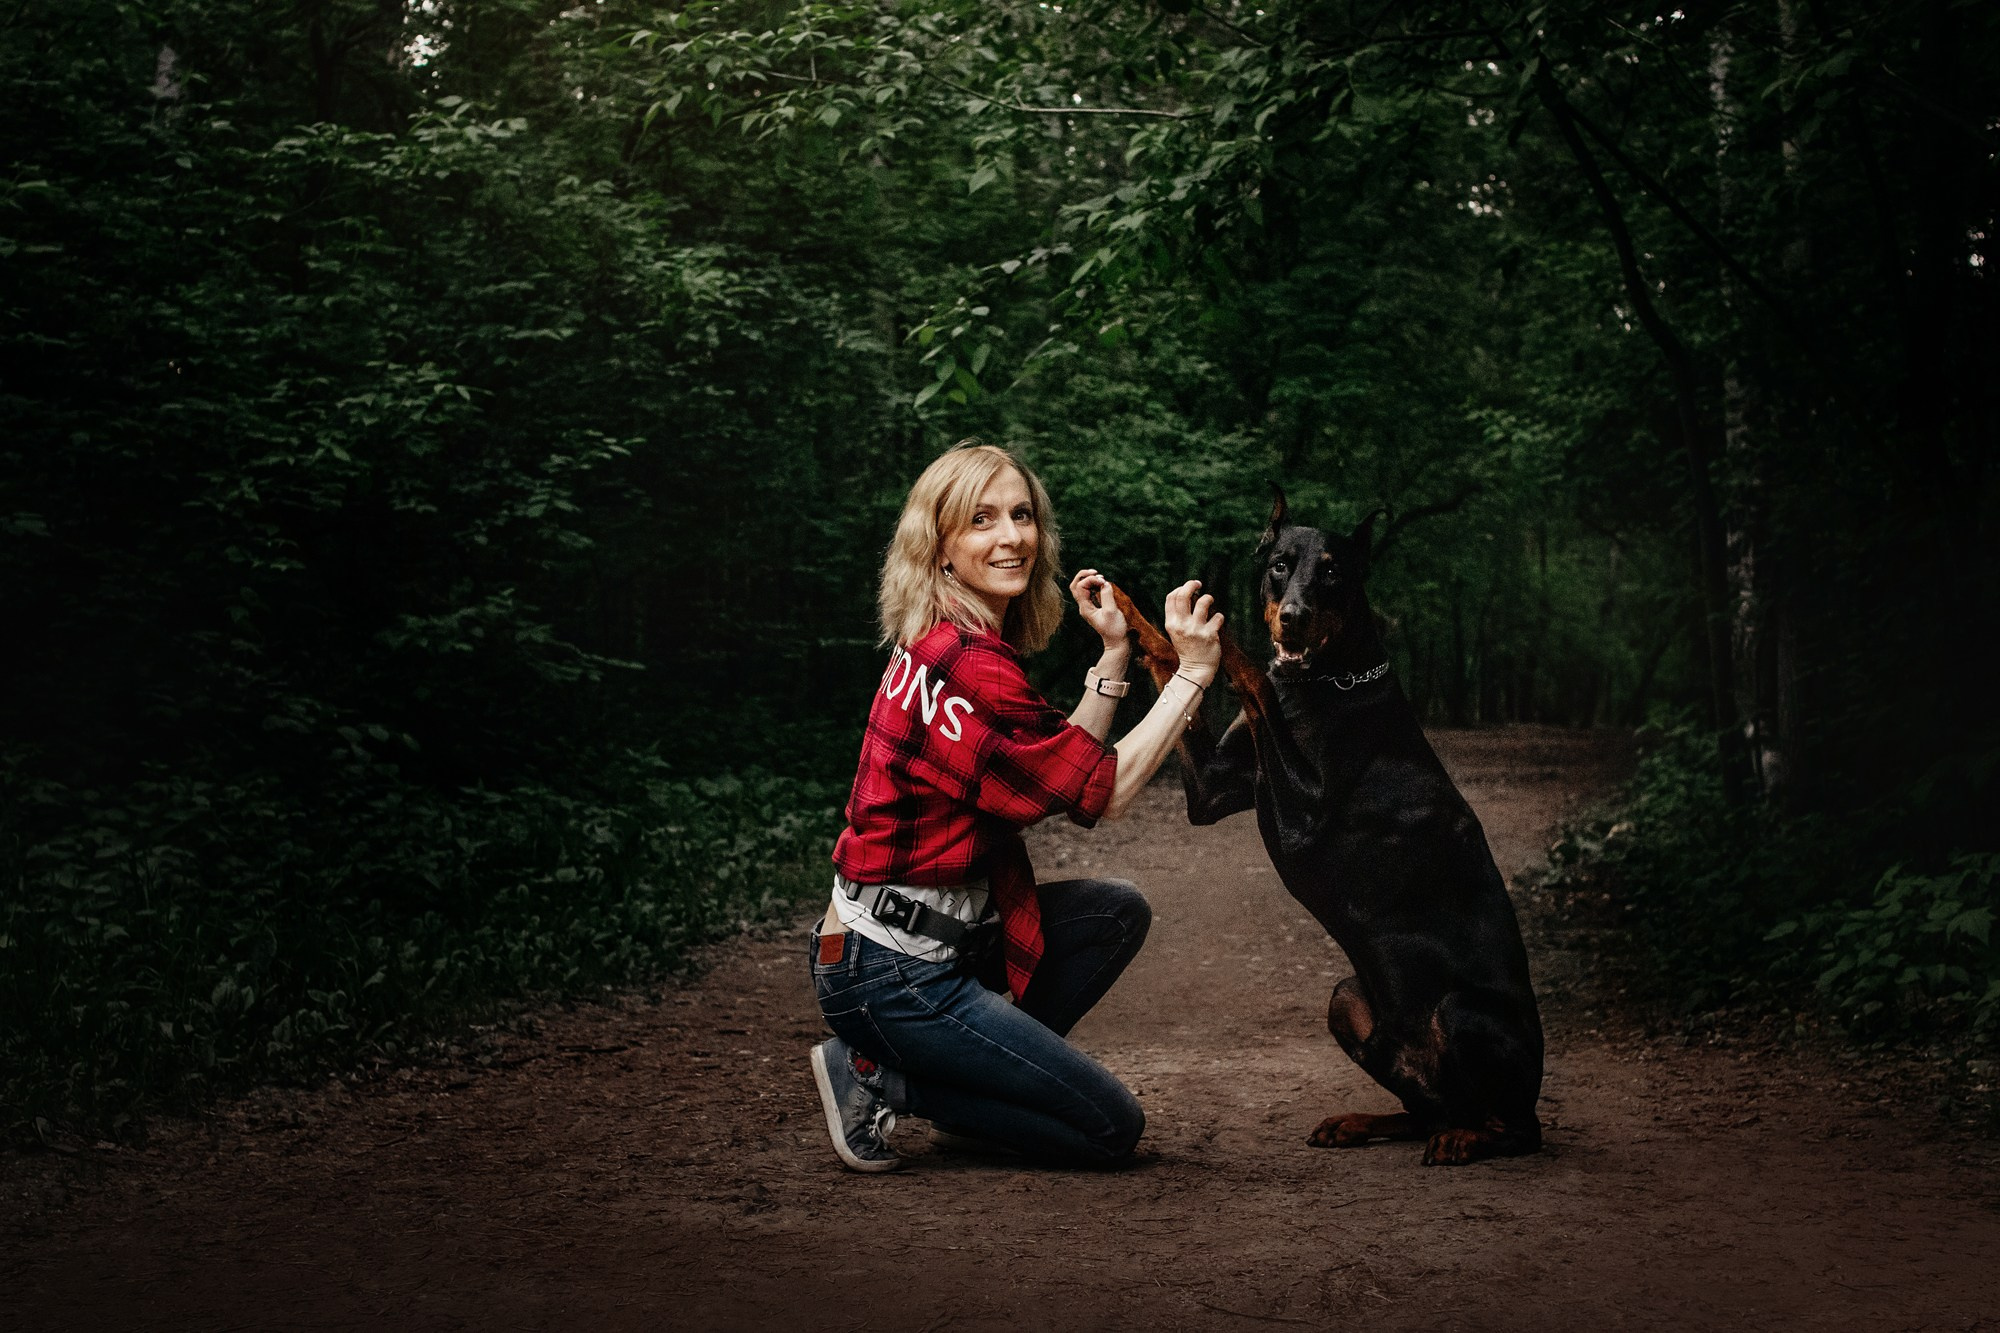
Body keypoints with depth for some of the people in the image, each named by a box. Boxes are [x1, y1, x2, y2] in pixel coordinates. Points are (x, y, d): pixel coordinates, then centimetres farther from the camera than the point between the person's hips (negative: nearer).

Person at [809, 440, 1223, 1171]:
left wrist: (1113, 654, 7)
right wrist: (1192, 672, -12)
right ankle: (880, 1078, 1)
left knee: (1118, 910, 14)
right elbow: (1104, 792, -16)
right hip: (890, 973, -9)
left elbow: (1065, 768, 9)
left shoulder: (944, 645, 8)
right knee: (1111, 1129, -2)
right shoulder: (968, 667, -23)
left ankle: (975, 1089, 11)